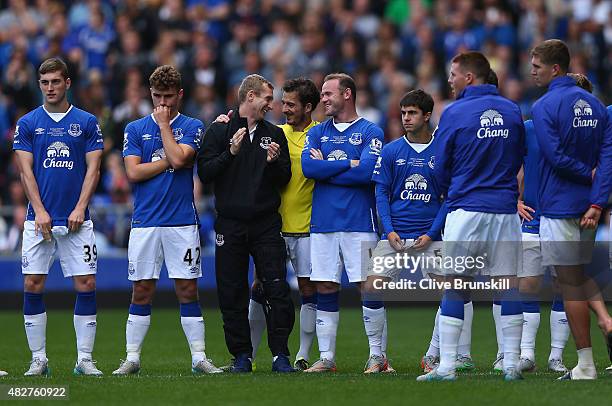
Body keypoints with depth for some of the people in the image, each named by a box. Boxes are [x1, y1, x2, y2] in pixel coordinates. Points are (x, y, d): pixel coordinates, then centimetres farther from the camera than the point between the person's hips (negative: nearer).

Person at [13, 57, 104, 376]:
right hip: (40, 219, 0)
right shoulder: (27, 123, 6)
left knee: (86, 284, -5)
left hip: (76, 219, 0)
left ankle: (84, 359, 2)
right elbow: (26, 170, 1)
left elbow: (93, 168, 3)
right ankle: (38, 359, 4)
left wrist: (80, 208, -8)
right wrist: (39, 211, -10)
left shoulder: (86, 122, 7)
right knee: (33, 285, -4)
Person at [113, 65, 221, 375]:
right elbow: (133, 172, -3)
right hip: (145, 222, 1)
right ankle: (132, 358, 7)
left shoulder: (192, 127, 5)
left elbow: (178, 158, -13)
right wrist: (169, 162, -6)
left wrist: (164, 123, -5)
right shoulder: (135, 129, 9)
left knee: (187, 290, 0)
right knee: (142, 291, 2)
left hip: (182, 222, -1)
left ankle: (199, 358, 4)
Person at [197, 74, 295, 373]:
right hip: (230, 225, -1)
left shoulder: (274, 134, 12)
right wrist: (231, 153, -16)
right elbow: (205, 173, -4)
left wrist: (274, 162, -9)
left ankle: (280, 354, -3)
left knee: (277, 290, -8)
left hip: (267, 225, 1)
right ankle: (242, 355, 10)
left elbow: (285, 179, 10)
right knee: (232, 295, 1)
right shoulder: (220, 131, 4)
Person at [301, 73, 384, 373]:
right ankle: (326, 357, 8)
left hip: (359, 223, -4)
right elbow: (307, 167, -3)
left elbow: (367, 171, -14)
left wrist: (326, 168, -6)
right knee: (325, 289, 3)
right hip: (322, 224, 4)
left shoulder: (370, 132, 2)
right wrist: (349, 164, -7)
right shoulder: (317, 133, 14)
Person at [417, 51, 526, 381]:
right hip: (505, 210, 3)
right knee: (508, 285, 6)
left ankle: (447, 366, -2)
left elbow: (441, 169, 1)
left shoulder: (455, 113, -6)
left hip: (466, 209, -3)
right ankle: (511, 364, 5)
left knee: (455, 287, 1)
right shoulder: (512, 112, 7)